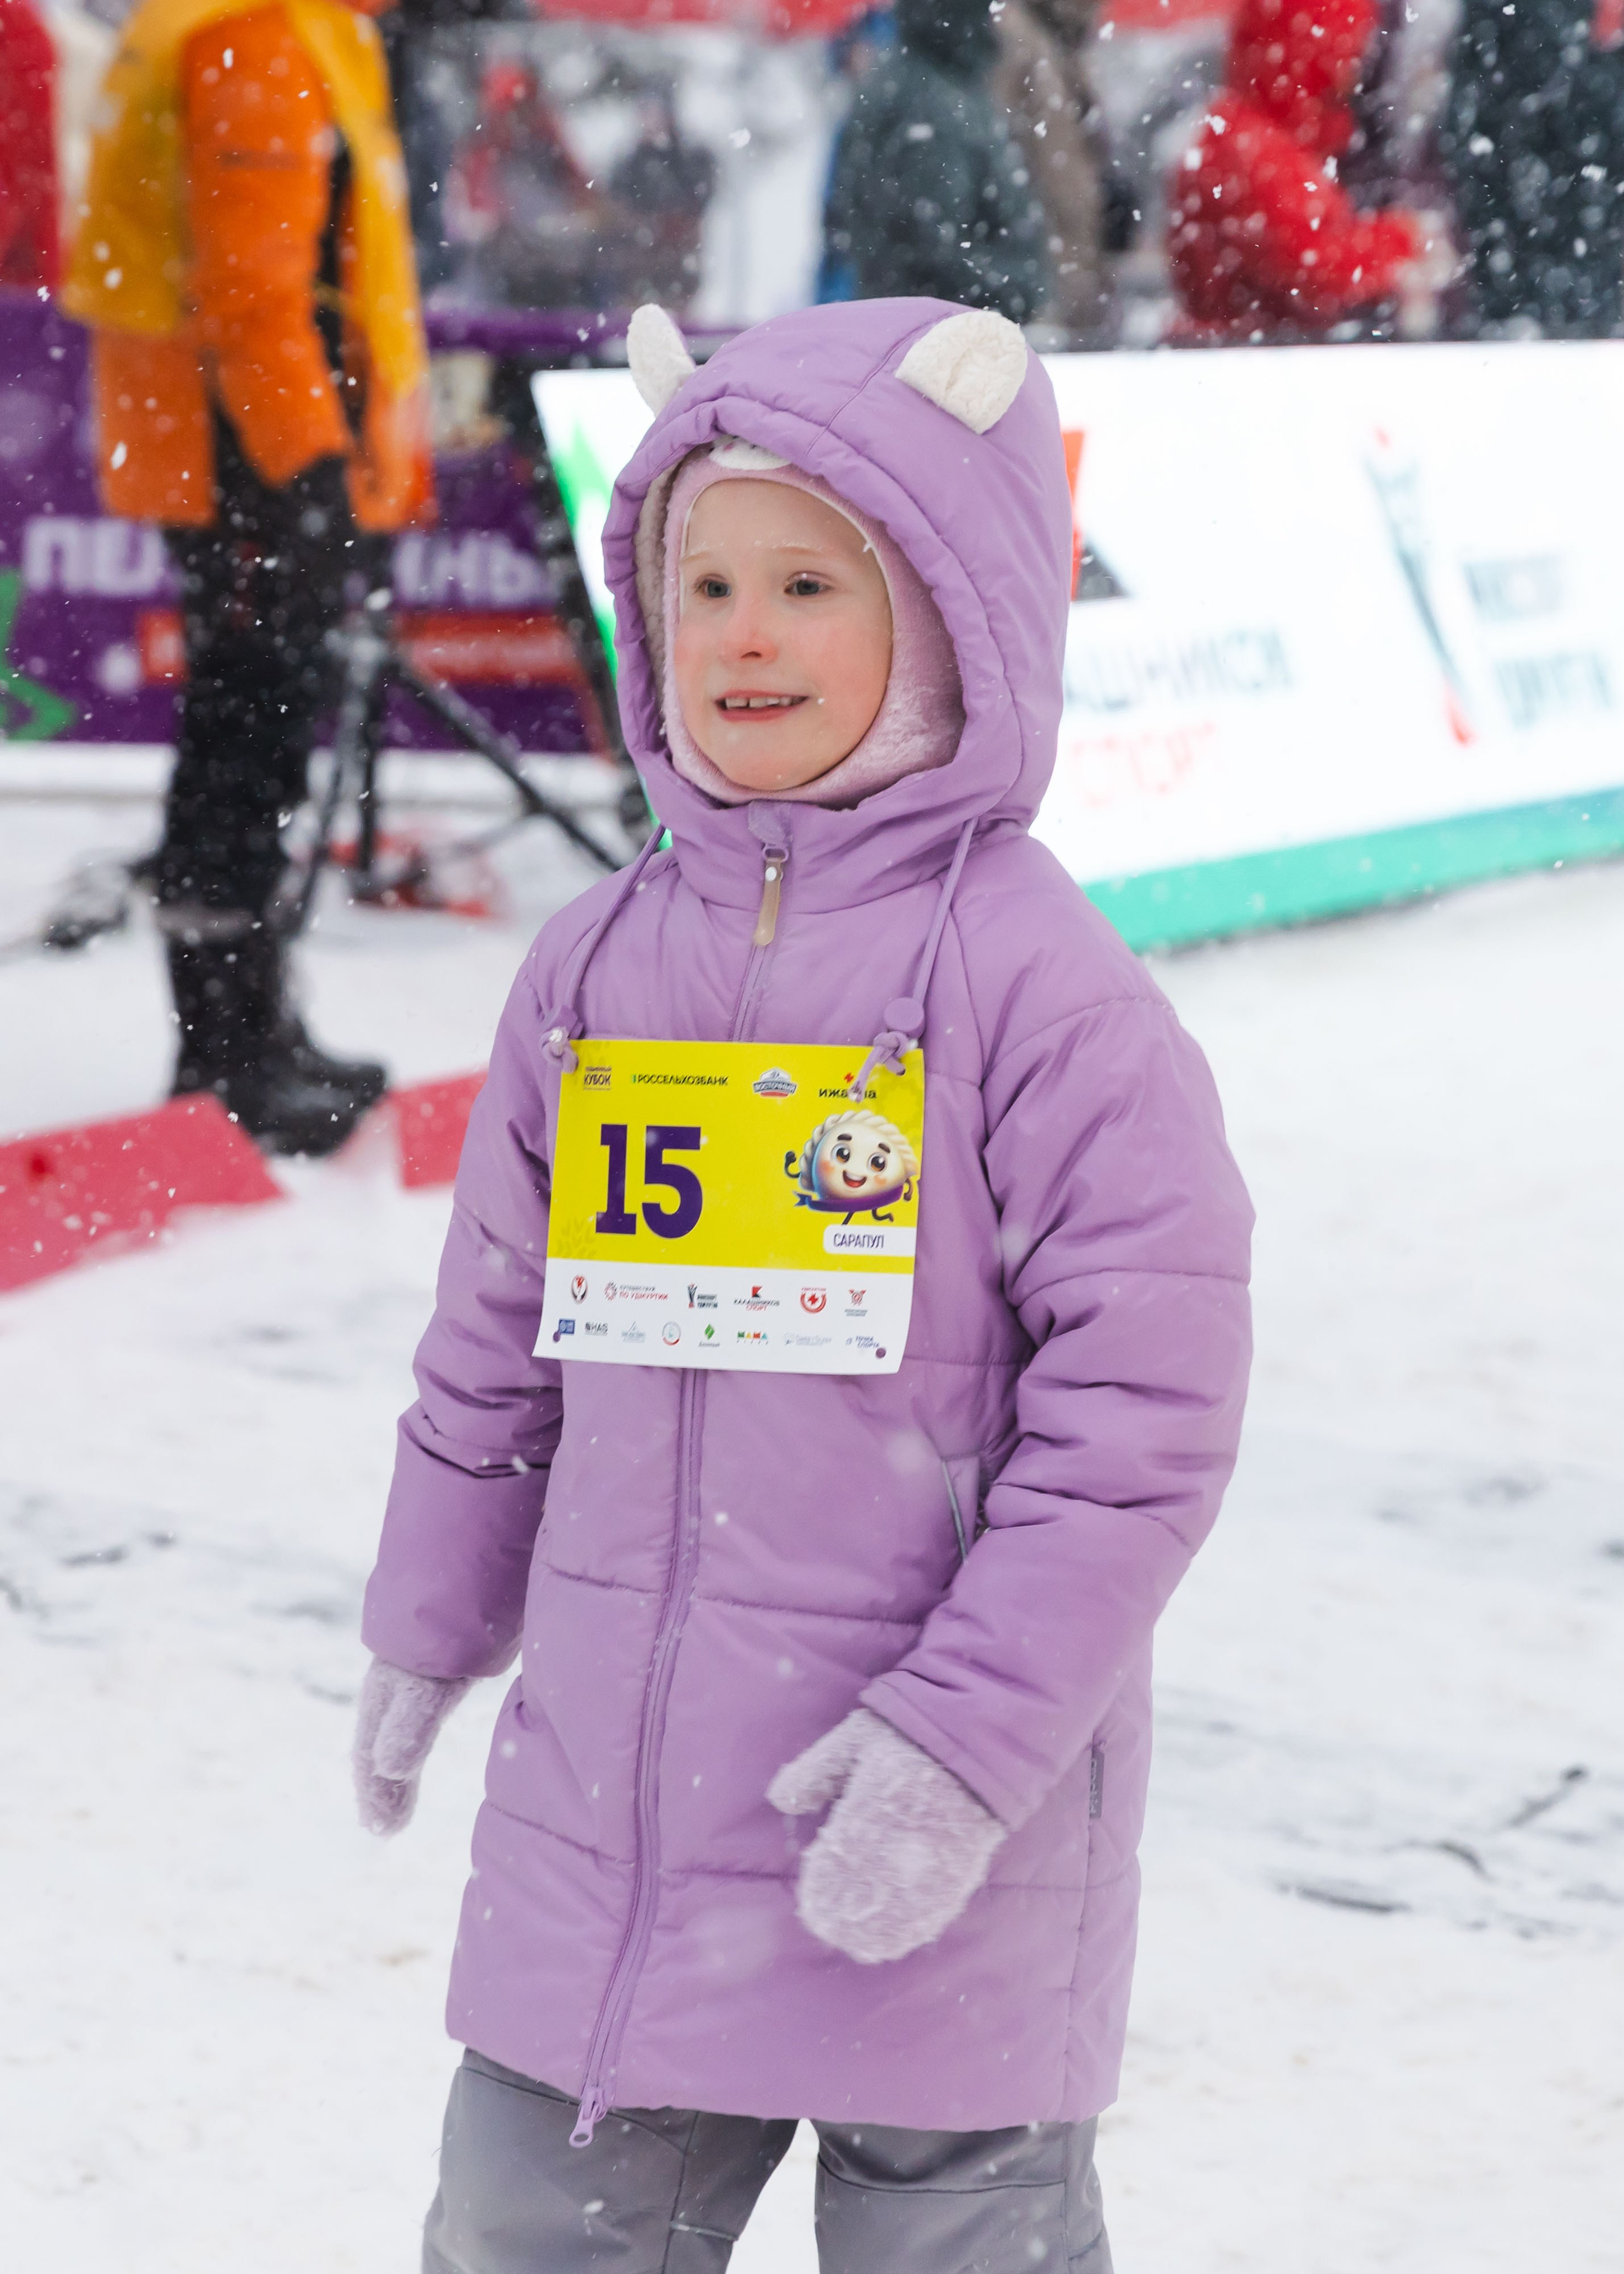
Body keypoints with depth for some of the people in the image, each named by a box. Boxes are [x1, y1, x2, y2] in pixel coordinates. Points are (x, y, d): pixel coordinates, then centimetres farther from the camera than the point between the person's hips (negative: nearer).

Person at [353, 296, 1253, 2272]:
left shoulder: (1034, 981, -12)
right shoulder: (597, 964, 5)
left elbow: (1143, 1395, -14)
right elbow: (495, 1340, 18)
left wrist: (966, 1739, -18)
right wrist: (429, 1629, 24)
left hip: (939, 1865, -5)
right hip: (601, 1807, 6)